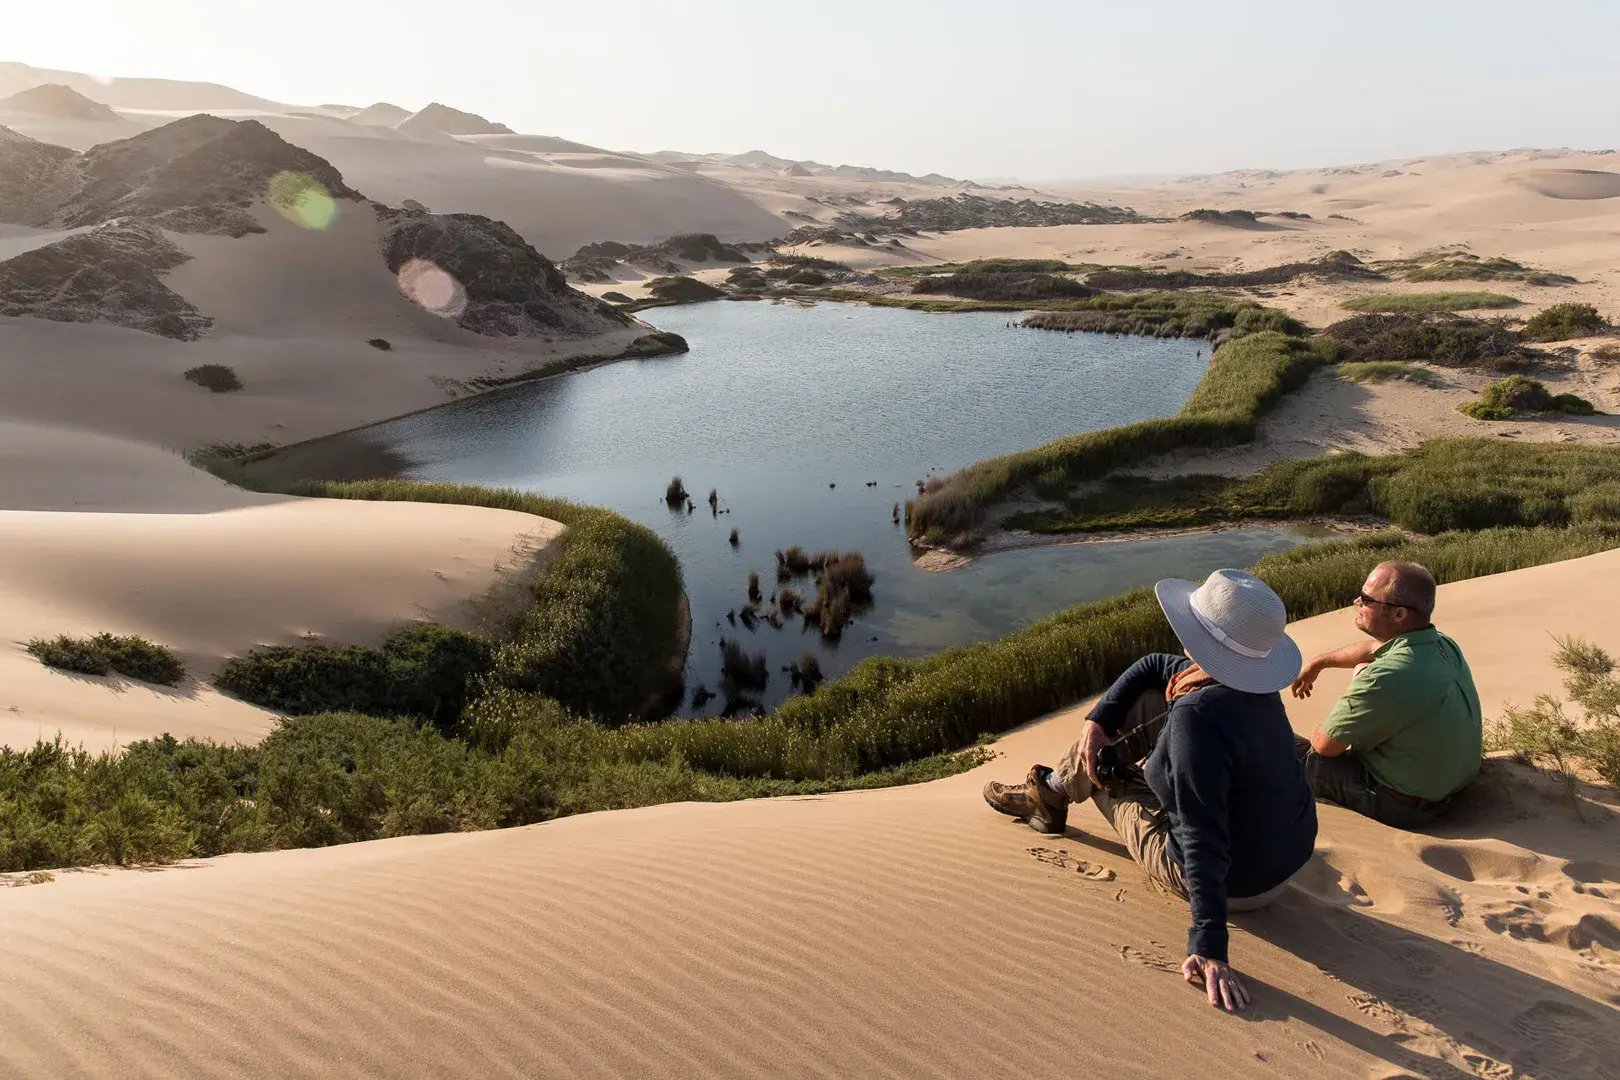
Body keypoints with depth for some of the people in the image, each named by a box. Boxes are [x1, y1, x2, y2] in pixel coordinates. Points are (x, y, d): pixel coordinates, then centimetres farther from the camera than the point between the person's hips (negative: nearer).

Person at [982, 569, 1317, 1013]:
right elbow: (1152, 667, 8)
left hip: (1236, 885, -8)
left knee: (1102, 775, 9)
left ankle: (1051, 795, 47)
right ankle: (1054, 790, 33)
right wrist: (1097, 720, -2)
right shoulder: (1251, 679, -7)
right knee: (1141, 702, 9)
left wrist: (1208, 949, -34)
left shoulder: (1197, 715, -36)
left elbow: (1204, 842, -37)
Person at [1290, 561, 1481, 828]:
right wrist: (1318, 663, 24)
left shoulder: (1386, 678, -35)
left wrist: (1316, 737, 2)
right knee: (1363, 670, 19)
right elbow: (1374, 648, 17)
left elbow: (1325, 745, -21)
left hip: (1403, 806, -8)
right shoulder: (1443, 644, -8)